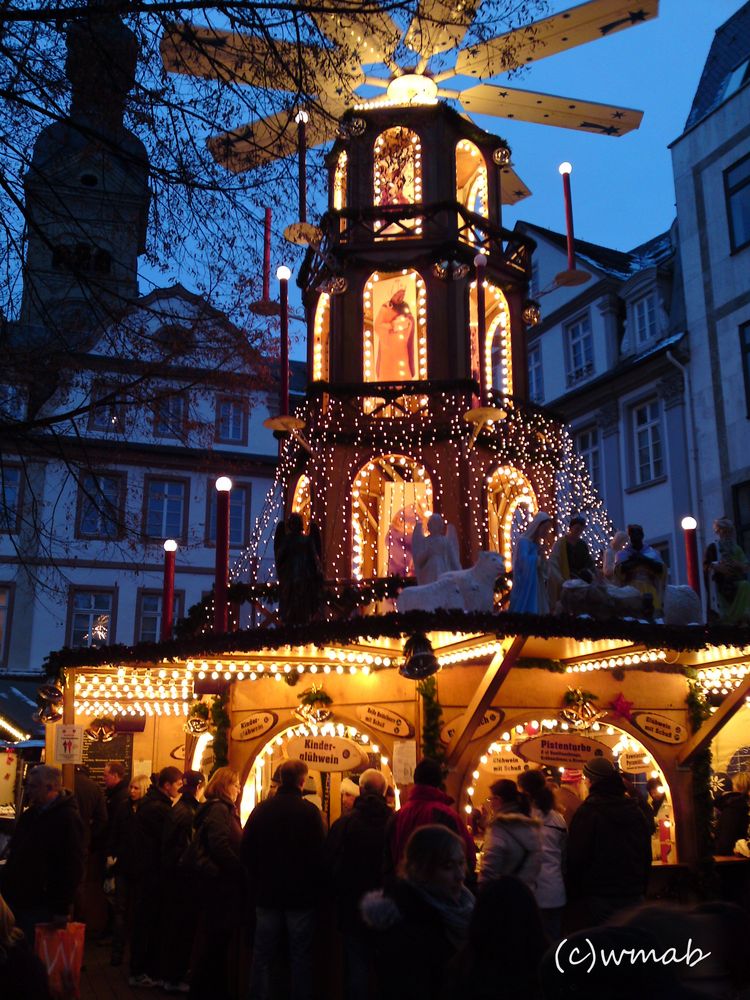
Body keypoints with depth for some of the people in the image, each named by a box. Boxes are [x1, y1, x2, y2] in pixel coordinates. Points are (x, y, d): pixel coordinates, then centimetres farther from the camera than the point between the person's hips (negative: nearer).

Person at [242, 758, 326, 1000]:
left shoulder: (261, 809, -3)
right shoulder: (309, 811, -13)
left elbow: (246, 851, 2)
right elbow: (320, 853, -11)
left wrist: (256, 885, 14)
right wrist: (316, 888, 3)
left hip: (267, 893, 3)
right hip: (301, 895, -3)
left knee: (262, 955, 11)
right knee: (300, 956, 7)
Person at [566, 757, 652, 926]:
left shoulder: (587, 812, -12)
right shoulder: (635, 811, 8)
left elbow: (576, 857, -13)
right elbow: (646, 855, 14)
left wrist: (574, 893, -1)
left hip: (599, 897, -6)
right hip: (634, 896, 6)